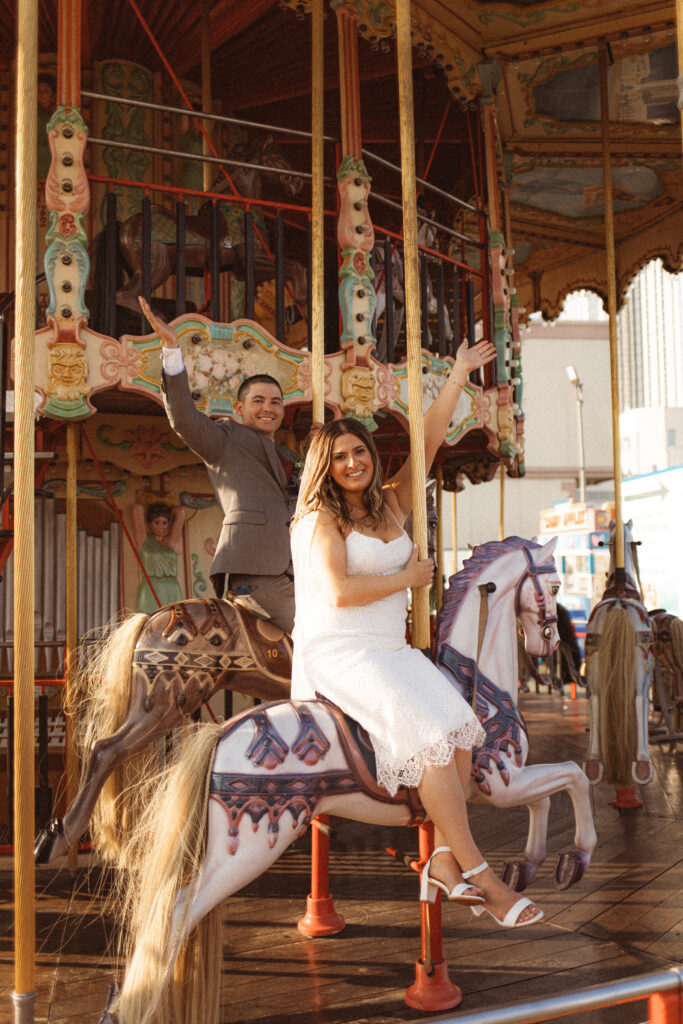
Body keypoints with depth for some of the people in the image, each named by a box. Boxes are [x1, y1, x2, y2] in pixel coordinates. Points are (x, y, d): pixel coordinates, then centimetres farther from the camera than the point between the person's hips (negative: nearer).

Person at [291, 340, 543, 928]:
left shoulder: (392, 504, 15)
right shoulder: (320, 518, -3)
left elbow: (429, 442, 16)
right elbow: (340, 592, -16)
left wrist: (458, 376, 16)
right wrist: (409, 577, -6)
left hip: (392, 652, 7)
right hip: (335, 652, -7)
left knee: (461, 725, -18)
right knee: (428, 732, -26)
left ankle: (445, 863, -17)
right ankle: (478, 873, -22)